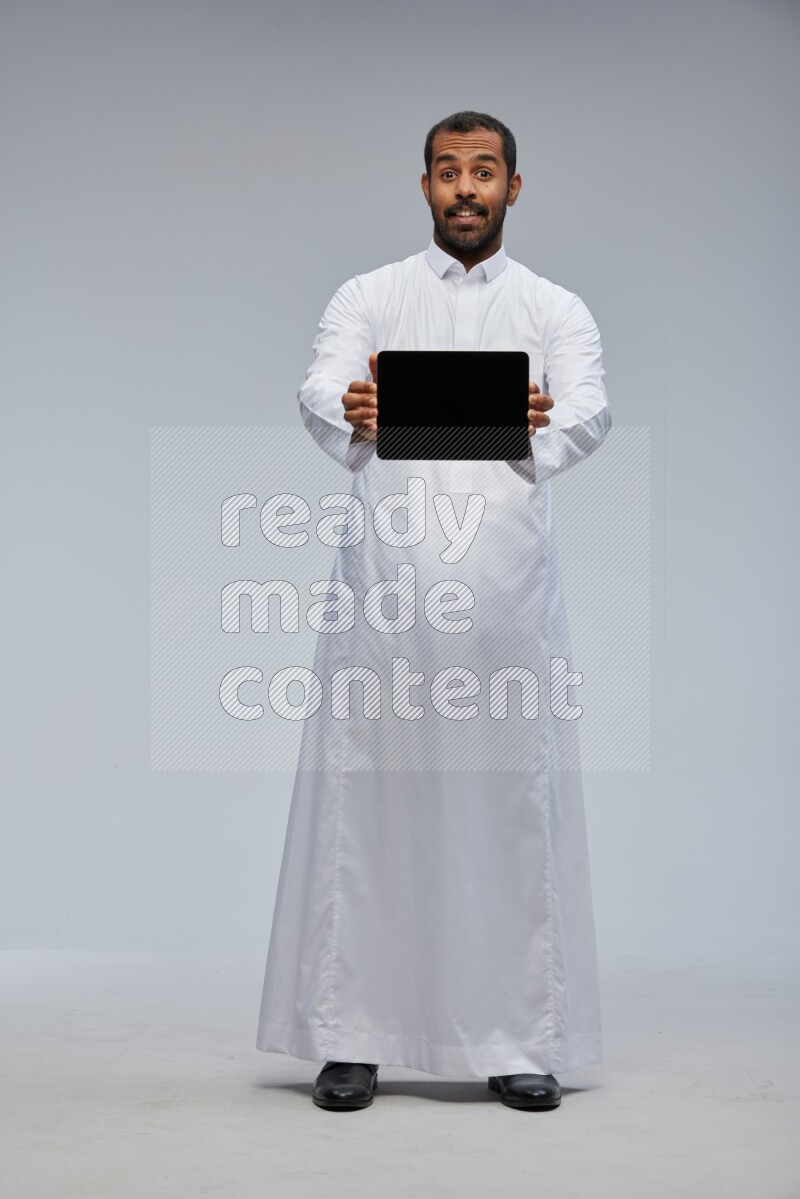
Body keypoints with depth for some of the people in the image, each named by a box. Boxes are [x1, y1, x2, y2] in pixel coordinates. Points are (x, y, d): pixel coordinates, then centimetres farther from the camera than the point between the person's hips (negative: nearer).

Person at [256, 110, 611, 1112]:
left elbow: (589, 415, -6)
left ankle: (521, 1041, 8)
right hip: (385, 577, 0)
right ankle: (349, 1038, 7)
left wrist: (541, 426, -29)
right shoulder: (369, 298, 14)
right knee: (366, 803, -1)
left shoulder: (557, 311, 13)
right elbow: (319, 393, -5)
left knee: (514, 808, 0)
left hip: (508, 586, 0)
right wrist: (350, 416, -29)